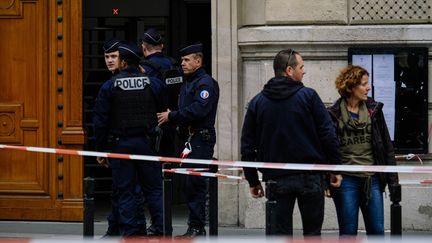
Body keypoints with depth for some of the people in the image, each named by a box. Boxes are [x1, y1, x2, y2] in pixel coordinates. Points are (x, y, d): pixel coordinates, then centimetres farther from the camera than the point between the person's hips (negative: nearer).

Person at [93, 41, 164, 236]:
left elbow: (100, 121, -4)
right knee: (154, 188, 7)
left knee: (125, 191, 4)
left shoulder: (109, 87, -4)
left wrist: (100, 150, 3)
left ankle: (130, 233, 1)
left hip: (121, 144, -1)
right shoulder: (153, 84, 1)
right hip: (146, 143, 1)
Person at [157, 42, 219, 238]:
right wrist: (172, 117, 7)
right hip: (189, 139, 10)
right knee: (189, 184, 10)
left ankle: (196, 227, -10)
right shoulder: (187, 83, 22)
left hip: (201, 139, -10)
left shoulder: (206, 83, -10)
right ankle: (196, 227, 16)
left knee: (194, 183, -11)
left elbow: (198, 110, -21)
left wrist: (171, 116, -15)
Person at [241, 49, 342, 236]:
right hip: (310, 177, -2)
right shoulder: (308, 96, -4)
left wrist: (252, 180, 13)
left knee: (280, 233, 4)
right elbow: (328, 134, -7)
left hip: (276, 179, 2)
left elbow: (247, 145, 7)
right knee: (312, 232, 7)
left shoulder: (257, 102, 6)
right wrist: (335, 167, 2)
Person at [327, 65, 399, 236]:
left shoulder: (374, 110, 7)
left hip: (372, 180, 3)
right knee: (348, 233, 3)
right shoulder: (334, 114, -2)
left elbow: (386, 145, 10)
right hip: (346, 180, -3)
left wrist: (392, 178, 7)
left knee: (377, 231, 3)